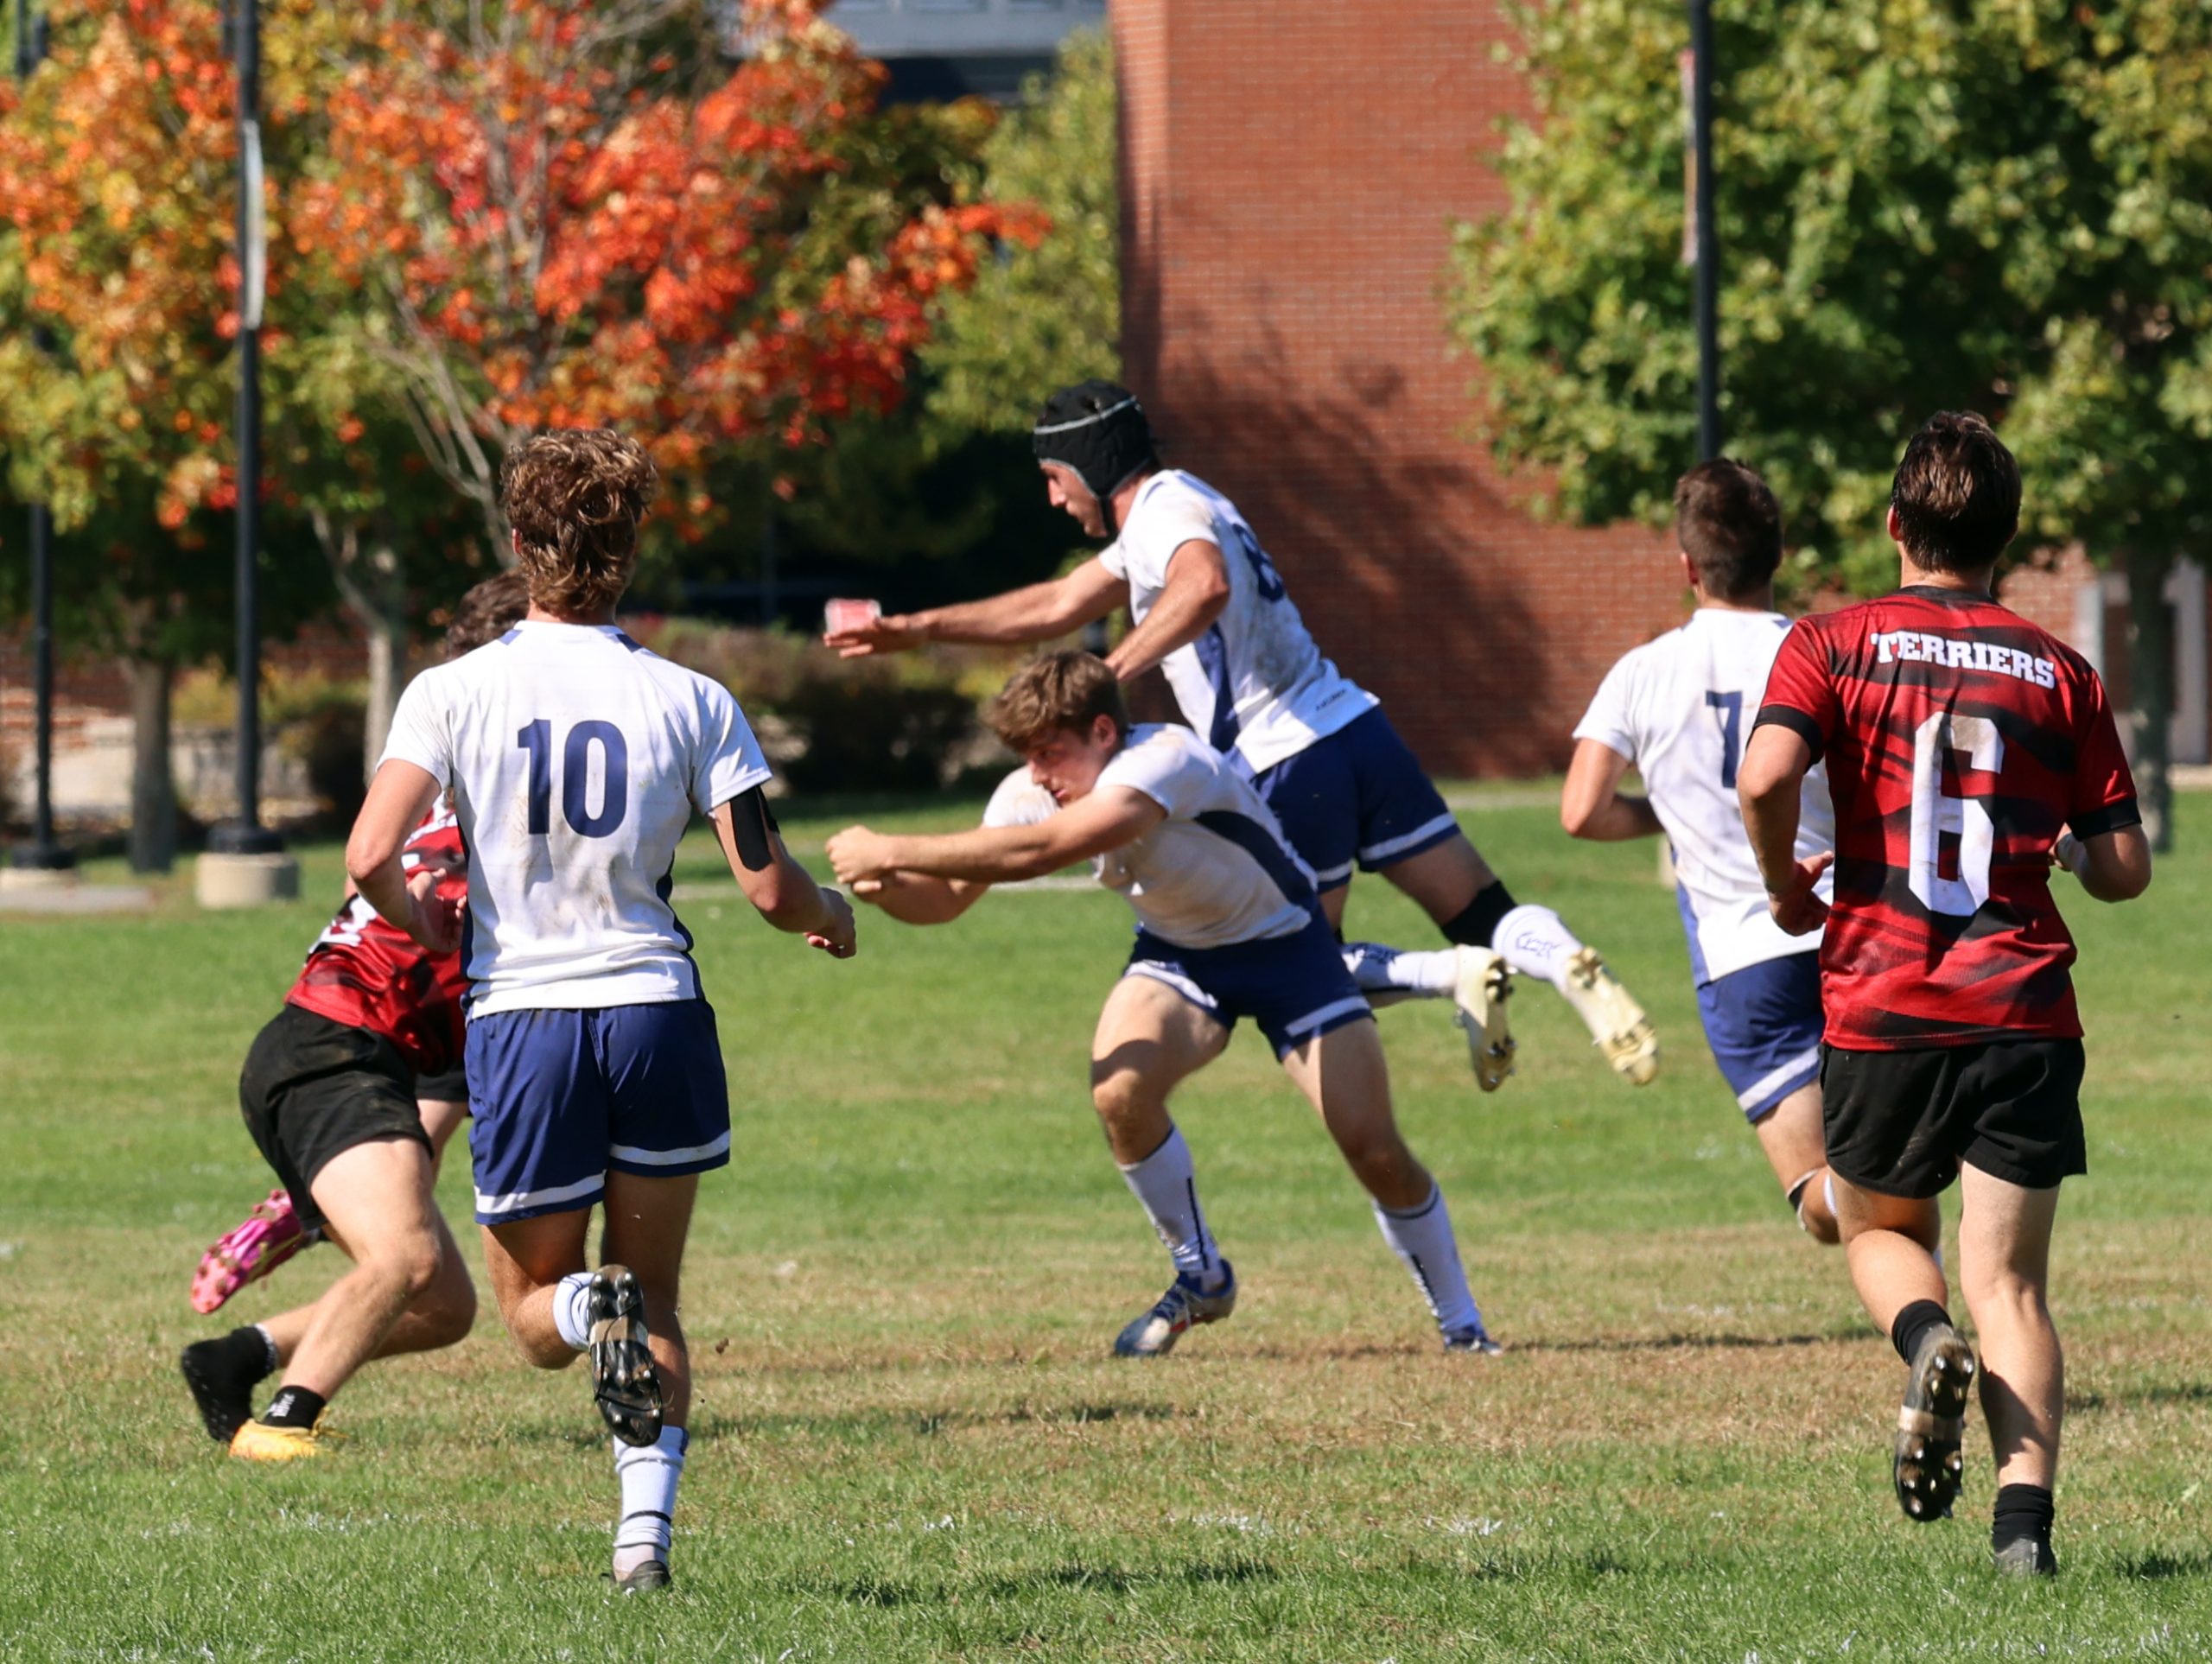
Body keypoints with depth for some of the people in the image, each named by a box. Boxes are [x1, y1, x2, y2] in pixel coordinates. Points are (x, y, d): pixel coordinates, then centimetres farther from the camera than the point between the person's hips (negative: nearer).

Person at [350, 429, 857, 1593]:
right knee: (654, 1302, 15)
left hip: (519, 1018, -1)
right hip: (657, 1013, 1)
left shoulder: (454, 692, -3)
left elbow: (369, 859, -12)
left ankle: (592, 1313, -21)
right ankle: (646, 1525, -5)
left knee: (532, 1307, 15)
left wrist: (421, 928, 10)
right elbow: (769, 888, -2)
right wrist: (835, 916, 21)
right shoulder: (689, 702, -1)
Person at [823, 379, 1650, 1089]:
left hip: (1288, 765, -8)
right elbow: (1058, 606, 32)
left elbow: (1206, 586, -34)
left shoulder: (1166, 511, -8)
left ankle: (1452, 980, -17)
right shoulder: (1176, 507, 22)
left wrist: (1113, 671, -33)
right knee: (1482, 914, 4)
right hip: (1357, 730, 8)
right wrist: (914, 629, 34)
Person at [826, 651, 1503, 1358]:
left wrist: (891, 853, -45)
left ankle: (1460, 1323, 10)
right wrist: (882, 887, -32)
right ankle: (1200, 1278, -3)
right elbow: (948, 897, -9)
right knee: (1119, 1090, -26)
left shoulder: (1166, 762, -36)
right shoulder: (1029, 794, -14)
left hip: (1284, 947, -5)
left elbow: (1041, 850, -47)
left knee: (1374, 1149, -13)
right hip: (1176, 953, 5)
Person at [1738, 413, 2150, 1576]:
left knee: (1880, 1230, 23)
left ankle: (1927, 1342, -11)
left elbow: (1765, 777, -15)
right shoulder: (2062, 676, 7)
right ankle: (2026, 1513, -17)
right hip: (2023, 1010, 1)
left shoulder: (1832, 646, 2)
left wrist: (1786, 887, 3)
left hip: (1878, 1003, -1)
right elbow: (2125, 867, 7)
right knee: (2010, 1280, 2)